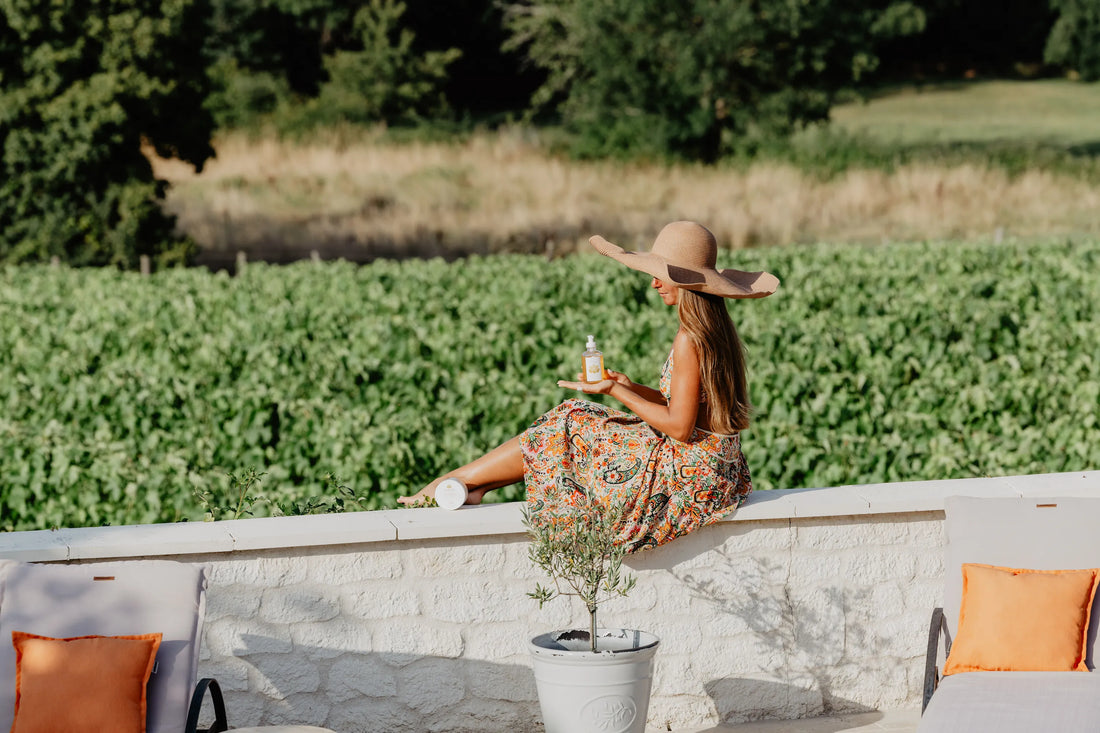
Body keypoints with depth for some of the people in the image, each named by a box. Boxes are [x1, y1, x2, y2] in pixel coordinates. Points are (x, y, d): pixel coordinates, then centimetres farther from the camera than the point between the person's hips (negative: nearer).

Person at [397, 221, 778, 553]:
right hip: (713, 464, 9)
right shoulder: (717, 331, 9)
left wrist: (616, 391, -13)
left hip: (690, 472, -9)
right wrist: (628, 385, 6)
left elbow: (679, 427, -22)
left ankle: (456, 479, 10)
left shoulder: (689, 340, -22)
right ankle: (475, 486, 13)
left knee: (567, 429, -1)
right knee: (576, 420, 12)